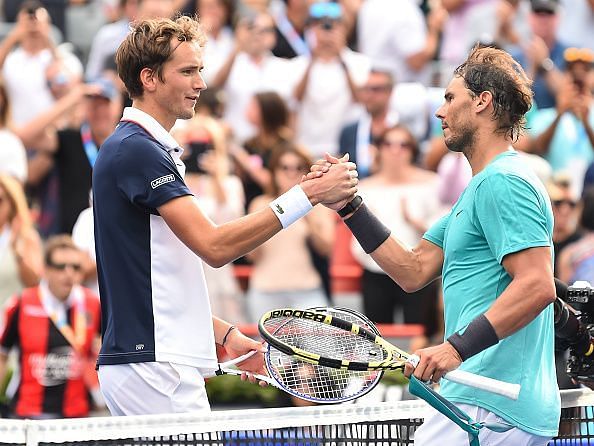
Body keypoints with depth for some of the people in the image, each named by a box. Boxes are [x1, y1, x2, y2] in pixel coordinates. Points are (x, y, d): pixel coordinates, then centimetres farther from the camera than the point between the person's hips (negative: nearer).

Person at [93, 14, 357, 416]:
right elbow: (214, 246, -20)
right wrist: (307, 195, -19)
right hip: (154, 366, -10)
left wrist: (224, 334, 17)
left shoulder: (137, 147, 20)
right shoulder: (136, 149, -12)